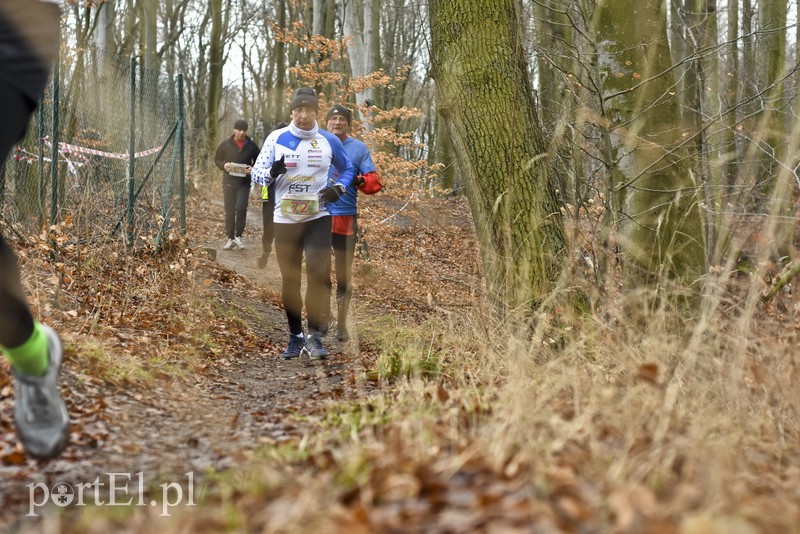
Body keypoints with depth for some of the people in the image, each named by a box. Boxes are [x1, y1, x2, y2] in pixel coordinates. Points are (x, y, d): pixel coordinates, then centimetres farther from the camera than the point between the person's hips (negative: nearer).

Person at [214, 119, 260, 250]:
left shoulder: (252, 145, 1)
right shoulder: (226, 144, 2)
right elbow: (217, 159, 11)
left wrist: (253, 168, -12)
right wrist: (223, 165, -11)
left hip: (244, 182, -1)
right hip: (229, 182, 1)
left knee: (241, 208, -18)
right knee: (229, 211, 5)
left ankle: (238, 236, -2)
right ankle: (230, 239, 17)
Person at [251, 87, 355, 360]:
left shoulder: (329, 141, 1)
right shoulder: (276, 138, -1)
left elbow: (348, 168, 17)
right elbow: (256, 173, 0)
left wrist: (339, 187, -3)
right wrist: (272, 172, -22)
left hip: (318, 218, -1)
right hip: (285, 219, 1)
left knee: (318, 275, -15)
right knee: (289, 281, 7)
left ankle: (314, 337, -6)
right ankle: (295, 337, 20)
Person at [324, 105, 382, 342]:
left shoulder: (359, 148, 3)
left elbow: (374, 179, -3)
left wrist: (362, 181, -23)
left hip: (346, 218, -1)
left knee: (344, 275, 5)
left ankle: (342, 325, 14)